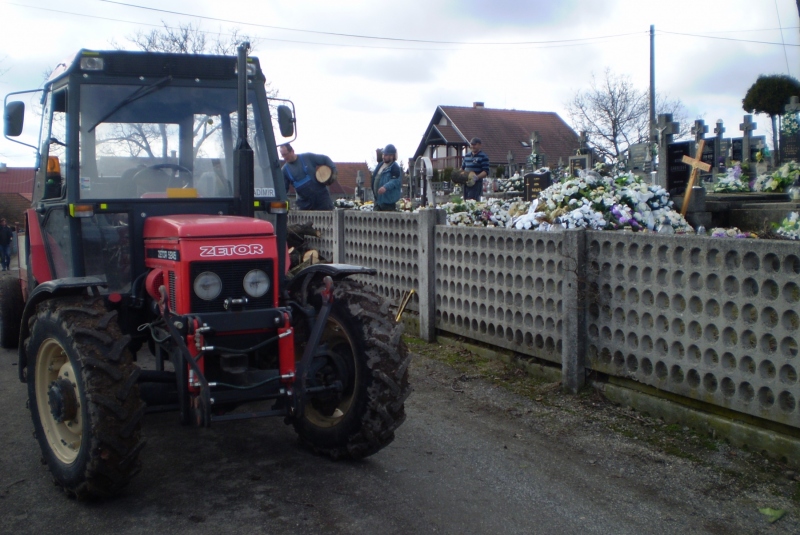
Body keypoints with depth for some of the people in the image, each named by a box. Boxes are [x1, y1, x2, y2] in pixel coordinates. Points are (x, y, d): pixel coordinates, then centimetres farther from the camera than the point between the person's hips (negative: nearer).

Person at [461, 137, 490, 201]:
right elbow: (462, 167, 26)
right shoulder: (467, 156, 17)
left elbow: (486, 172, -11)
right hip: (466, 183, 7)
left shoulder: (483, 157, -4)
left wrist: (477, 177, -28)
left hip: (476, 183, -7)